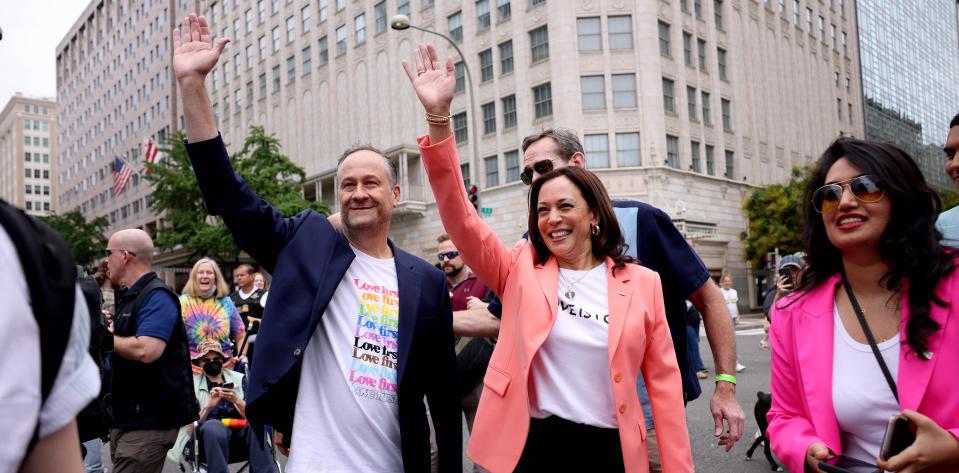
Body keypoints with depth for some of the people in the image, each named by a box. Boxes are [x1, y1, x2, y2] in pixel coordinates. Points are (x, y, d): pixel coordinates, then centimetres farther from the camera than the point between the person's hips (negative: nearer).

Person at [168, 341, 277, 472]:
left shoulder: (239, 379, 14)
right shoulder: (193, 383, 10)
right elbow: (191, 424, 2)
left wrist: (238, 401, -13)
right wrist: (208, 406, -15)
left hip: (240, 429, 1)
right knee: (213, 426, -37)